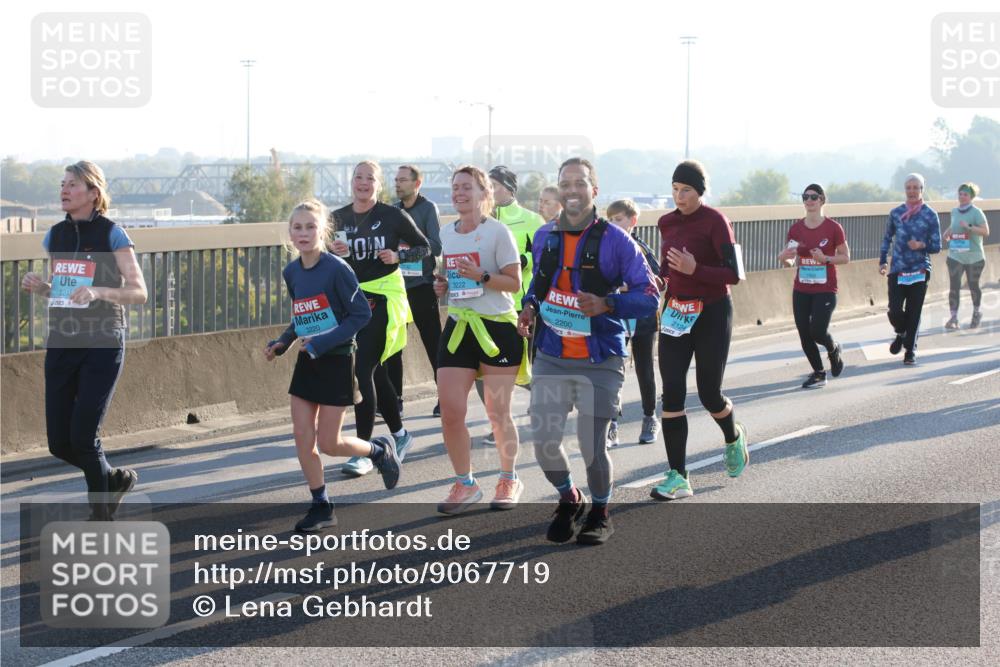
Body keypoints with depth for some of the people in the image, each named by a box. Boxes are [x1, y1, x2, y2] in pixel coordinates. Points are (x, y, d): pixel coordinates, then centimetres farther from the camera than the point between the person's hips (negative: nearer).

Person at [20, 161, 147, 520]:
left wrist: (98, 292, -26)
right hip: (61, 344, 6)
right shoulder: (55, 235, 9)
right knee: (59, 443, 3)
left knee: (83, 438, -10)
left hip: (102, 346, -6)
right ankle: (116, 479, 31)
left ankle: (101, 518, 9)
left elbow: (139, 292, -9)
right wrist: (38, 286, -3)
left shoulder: (112, 234, -8)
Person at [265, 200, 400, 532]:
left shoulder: (337, 269, -17)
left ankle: (380, 451, 27)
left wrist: (322, 343, -22)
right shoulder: (291, 272, 3)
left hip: (336, 362, -6)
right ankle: (321, 507, 13)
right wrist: (282, 343, 1)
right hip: (306, 362, 6)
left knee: (328, 443, -1)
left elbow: (361, 313, -17)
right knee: (302, 438, 1)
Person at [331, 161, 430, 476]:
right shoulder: (338, 219, 6)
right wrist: (333, 253, -10)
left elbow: (423, 247, 5)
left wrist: (397, 255, -12)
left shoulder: (393, 216, -4)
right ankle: (399, 433, 33)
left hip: (383, 298, -5)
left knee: (362, 369, -14)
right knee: (375, 371, 12)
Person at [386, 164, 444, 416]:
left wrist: (409, 242, -20)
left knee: (433, 344, 1)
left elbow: (436, 246, -13)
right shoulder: (393, 211, 11)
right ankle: (394, 399, 14)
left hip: (421, 286, -5)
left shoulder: (428, 208, -4)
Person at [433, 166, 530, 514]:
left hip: (497, 328, -5)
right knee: (450, 410, -4)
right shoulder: (446, 233, 11)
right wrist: (441, 285, 2)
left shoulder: (497, 231, -7)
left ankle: (509, 479, 23)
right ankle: (464, 484, 10)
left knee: (498, 413, 3)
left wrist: (481, 276, -24)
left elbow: (514, 282, -9)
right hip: (458, 327, 5)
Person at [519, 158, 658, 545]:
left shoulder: (614, 241, -8)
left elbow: (648, 296, -9)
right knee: (543, 441, -2)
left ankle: (600, 513, 25)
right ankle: (569, 500, 28)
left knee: (592, 446, -2)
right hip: (551, 358, 4)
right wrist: (530, 307, 3)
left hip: (600, 363, -4)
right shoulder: (544, 239, 7)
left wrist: (606, 305, -24)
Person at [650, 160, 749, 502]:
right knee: (672, 394, -5)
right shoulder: (667, 223, 6)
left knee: (709, 394, 2)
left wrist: (695, 269, -26)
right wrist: (660, 277, 3)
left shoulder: (715, 221, -12)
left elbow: (734, 274, -15)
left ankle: (734, 437, 37)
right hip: (675, 313, 5)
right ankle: (678, 476, -3)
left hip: (712, 313, -5)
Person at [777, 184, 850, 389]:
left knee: (817, 331, -13)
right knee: (804, 335, 2)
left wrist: (825, 258, -19)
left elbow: (845, 257, -2)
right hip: (801, 291, 4)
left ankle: (834, 350, 22)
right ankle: (818, 374, 21)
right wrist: (785, 257, -16)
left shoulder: (833, 228, -7)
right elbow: (787, 259, 8)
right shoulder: (796, 228, 3)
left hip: (825, 290, -4)